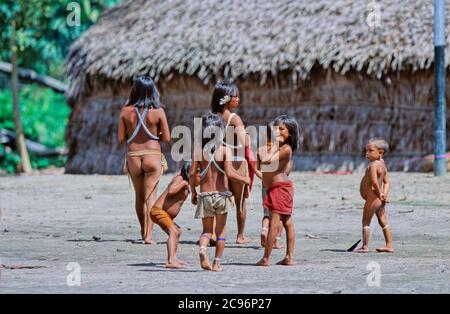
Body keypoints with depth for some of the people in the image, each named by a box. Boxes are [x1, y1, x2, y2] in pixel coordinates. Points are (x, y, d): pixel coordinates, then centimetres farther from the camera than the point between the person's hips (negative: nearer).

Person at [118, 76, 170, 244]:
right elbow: (166, 137, -3)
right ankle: (148, 235, -11)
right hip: (153, 156, -2)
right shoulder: (158, 111, -7)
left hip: (133, 157, 2)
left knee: (139, 197, 19)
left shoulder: (126, 111, -4)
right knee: (150, 197, -2)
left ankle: (143, 231, 34)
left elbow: (121, 138, -1)